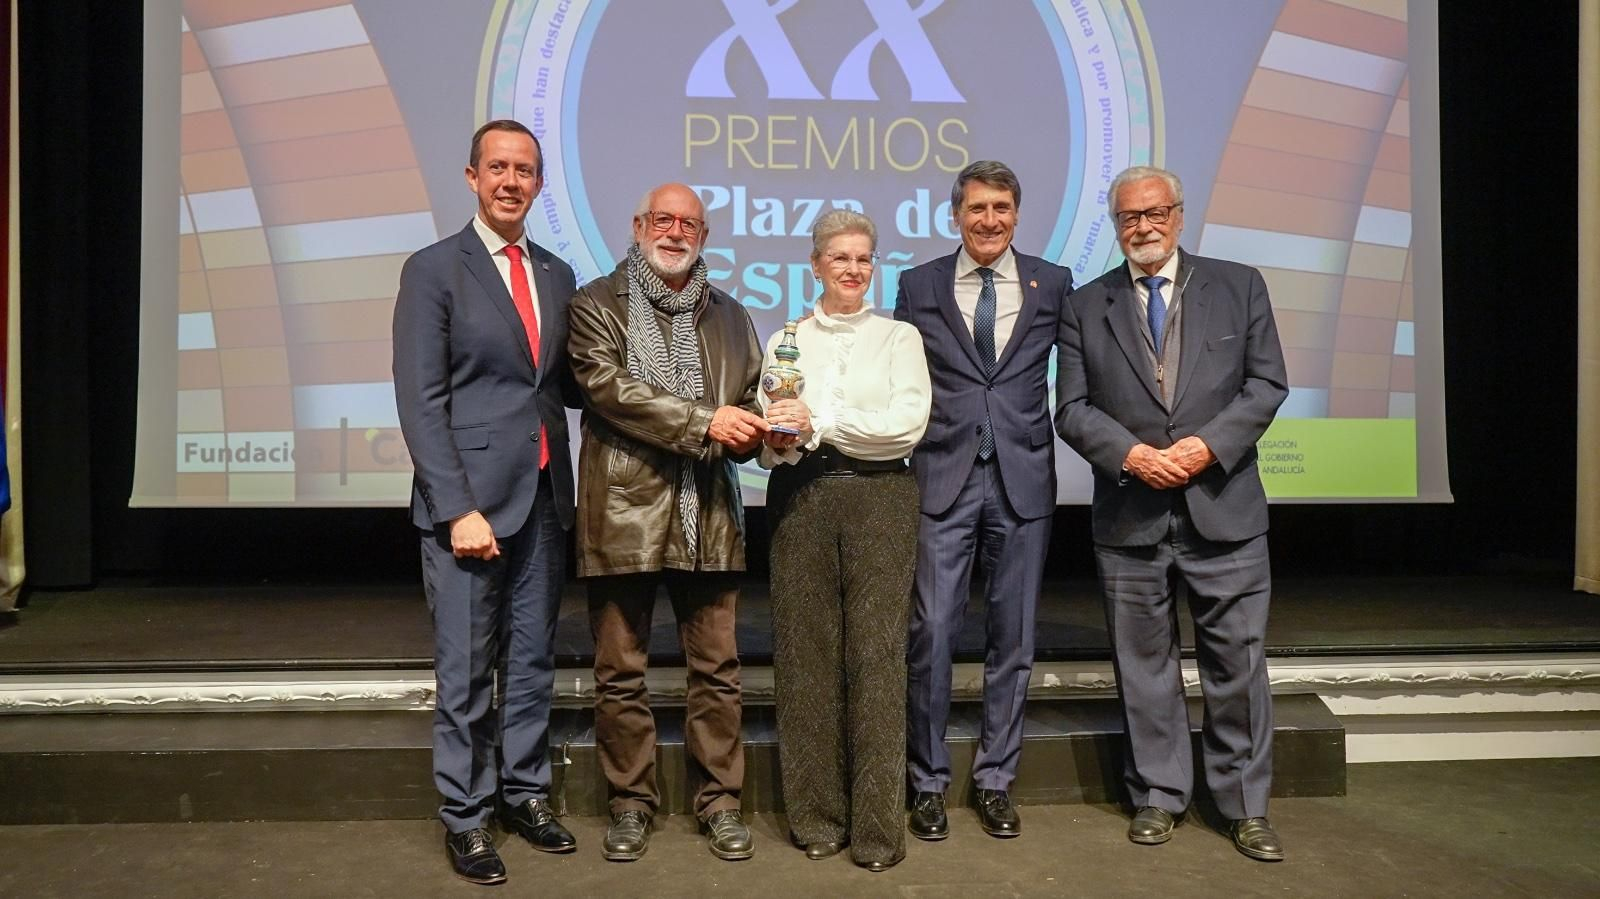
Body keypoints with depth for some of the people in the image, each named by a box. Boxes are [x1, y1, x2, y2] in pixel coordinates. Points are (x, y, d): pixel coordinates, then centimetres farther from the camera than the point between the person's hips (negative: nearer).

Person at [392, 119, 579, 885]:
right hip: (470, 497, -5)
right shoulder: (434, 270, -4)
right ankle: (463, 815, 20)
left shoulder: (557, 275, 12)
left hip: (544, 497, 5)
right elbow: (420, 402, -10)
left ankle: (525, 793, 29)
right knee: (465, 671, 5)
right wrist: (457, 508, -16)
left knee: (532, 661, 14)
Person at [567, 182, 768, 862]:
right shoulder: (596, 304, 3)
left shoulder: (728, 315, 17)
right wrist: (702, 422, -17)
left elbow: (751, 400, 18)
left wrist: (747, 430, -6)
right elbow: (607, 385, -11)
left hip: (709, 514, 3)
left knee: (716, 670, 8)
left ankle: (720, 798, 22)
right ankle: (631, 800, 23)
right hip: (624, 512, -3)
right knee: (620, 673, 7)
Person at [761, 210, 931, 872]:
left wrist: (821, 423, -12)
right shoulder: (786, 342, 13)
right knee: (806, 652, 3)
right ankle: (816, 814, 16)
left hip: (879, 499, -2)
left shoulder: (899, 337, 7)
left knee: (877, 653, -4)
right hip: (801, 500, 2)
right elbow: (769, 441, 11)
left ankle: (877, 824, 5)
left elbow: (908, 425, -6)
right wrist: (779, 441, -11)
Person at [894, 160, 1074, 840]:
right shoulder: (919, 285, 6)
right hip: (943, 478, -1)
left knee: (1013, 637, 9)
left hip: (1023, 478, 1)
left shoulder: (1052, 283, 7)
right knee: (931, 633, -1)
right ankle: (928, 783, 16)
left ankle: (995, 781, 24)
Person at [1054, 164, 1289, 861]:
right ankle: (1158, 797, 24)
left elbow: (1266, 384, 2)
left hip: (1223, 507, 0)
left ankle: (1246, 805, 21)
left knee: (1238, 660, 5)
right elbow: (1072, 408, 1)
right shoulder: (1087, 306, 7)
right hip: (1129, 515, 1)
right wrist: (1131, 453, -15)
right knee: (1144, 664, 9)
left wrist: (1208, 445, -13)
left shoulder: (1239, 286, 7)